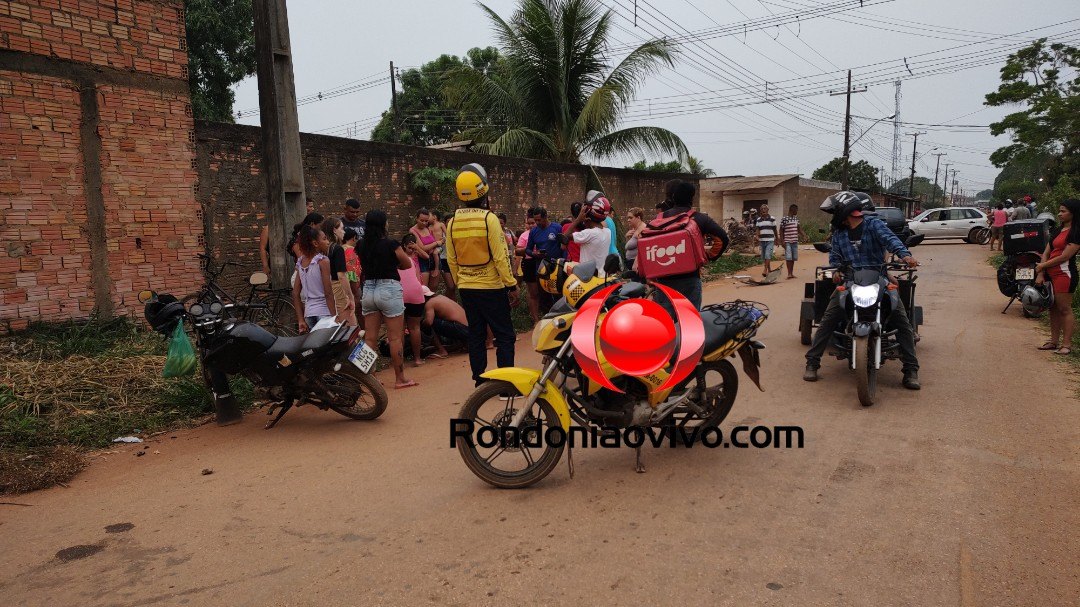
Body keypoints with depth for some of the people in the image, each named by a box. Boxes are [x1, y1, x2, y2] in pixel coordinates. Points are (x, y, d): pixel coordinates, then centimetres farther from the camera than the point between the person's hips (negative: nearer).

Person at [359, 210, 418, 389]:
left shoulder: (362, 245, 3)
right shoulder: (391, 244, -10)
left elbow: (363, 267, 14)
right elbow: (408, 264, 0)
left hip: (368, 290, 5)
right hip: (389, 289, -5)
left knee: (370, 338, 9)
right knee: (395, 337, 1)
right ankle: (400, 378, 7)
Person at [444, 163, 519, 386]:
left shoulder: (452, 223, 2)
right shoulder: (488, 219, -14)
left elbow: (451, 260, 8)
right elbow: (500, 257, -15)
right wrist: (512, 285, -9)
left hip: (466, 288, 6)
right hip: (491, 287, -5)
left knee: (476, 336, 13)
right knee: (504, 336, 2)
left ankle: (480, 382, 18)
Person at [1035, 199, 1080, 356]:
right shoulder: (1058, 231, 17)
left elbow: (1064, 257, -14)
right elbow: (1046, 253, 12)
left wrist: (1042, 266, -4)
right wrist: (1041, 274, 2)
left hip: (1064, 274, -8)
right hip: (1051, 274, 8)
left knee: (1064, 309, -6)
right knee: (1053, 308, 10)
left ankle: (1066, 344, -3)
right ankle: (1054, 341, 17)